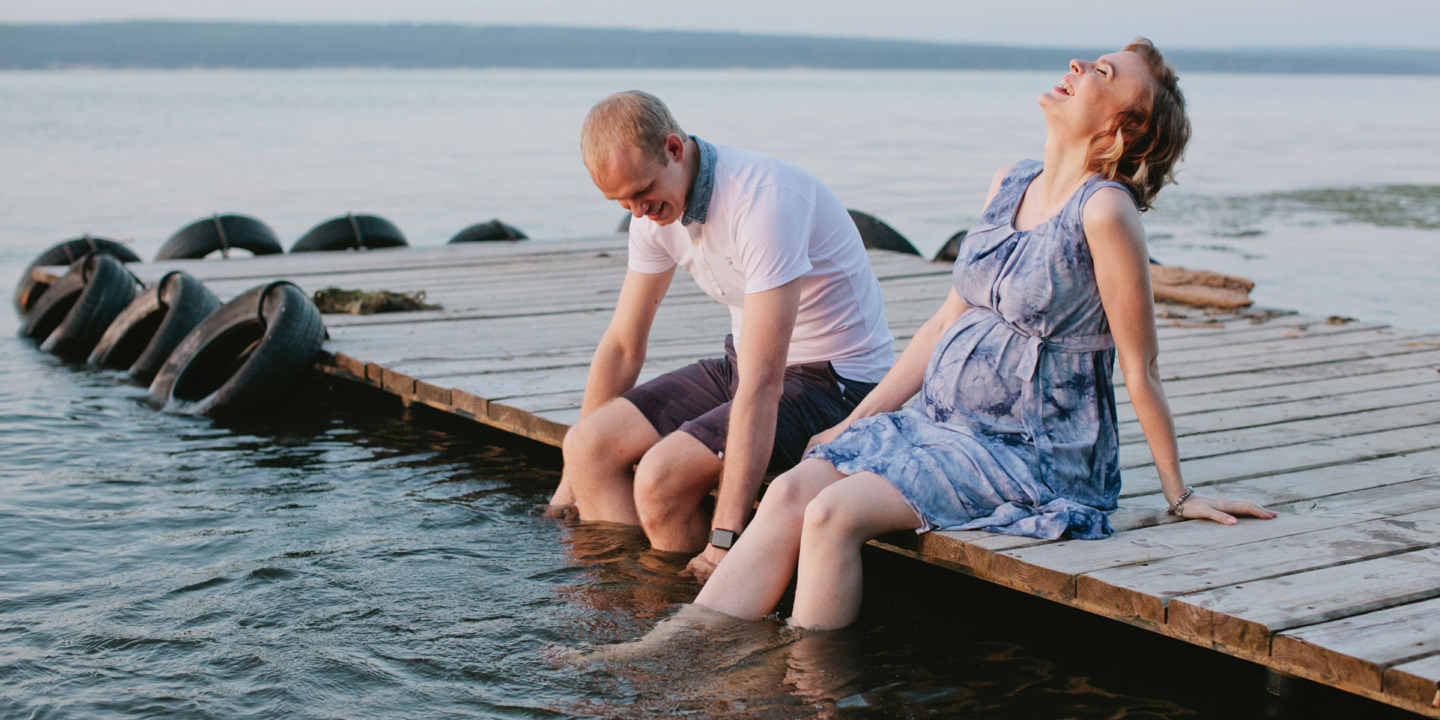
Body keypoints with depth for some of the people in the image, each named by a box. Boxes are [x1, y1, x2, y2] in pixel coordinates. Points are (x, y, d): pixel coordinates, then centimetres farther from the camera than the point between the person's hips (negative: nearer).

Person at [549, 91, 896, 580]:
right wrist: (571, 485, 10)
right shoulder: (654, 207, -2)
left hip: (832, 380, -8)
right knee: (590, 445, -7)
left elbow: (762, 384, -34)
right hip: (746, 364, 8)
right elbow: (622, 344, 8)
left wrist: (726, 536, -36)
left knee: (663, 476, -26)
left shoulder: (762, 201, -29)